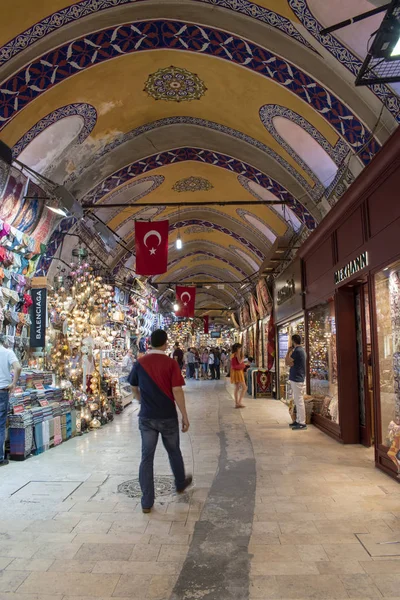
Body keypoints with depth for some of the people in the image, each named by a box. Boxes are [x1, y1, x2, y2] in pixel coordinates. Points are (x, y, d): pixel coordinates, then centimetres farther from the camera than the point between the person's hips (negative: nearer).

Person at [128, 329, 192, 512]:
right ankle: (180, 484, 41)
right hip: (168, 417, -1)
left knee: (147, 458, 7)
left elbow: (135, 389, 10)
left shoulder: (139, 363, -2)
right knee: (174, 452, 20)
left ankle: (147, 502, 9)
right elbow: (177, 391, -14)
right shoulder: (171, 363, -11)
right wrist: (185, 416, -7)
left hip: (147, 417, 2)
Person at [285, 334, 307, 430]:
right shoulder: (301, 350, 15)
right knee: (297, 401, 15)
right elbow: (291, 363, 17)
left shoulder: (297, 351, -17)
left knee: (299, 401, -7)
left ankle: (302, 423, -3)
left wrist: (289, 351, -3)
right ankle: (298, 420, 22)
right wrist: (290, 363, -2)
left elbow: (287, 362, -12)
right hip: (296, 378, 10)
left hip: (297, 379, -10)